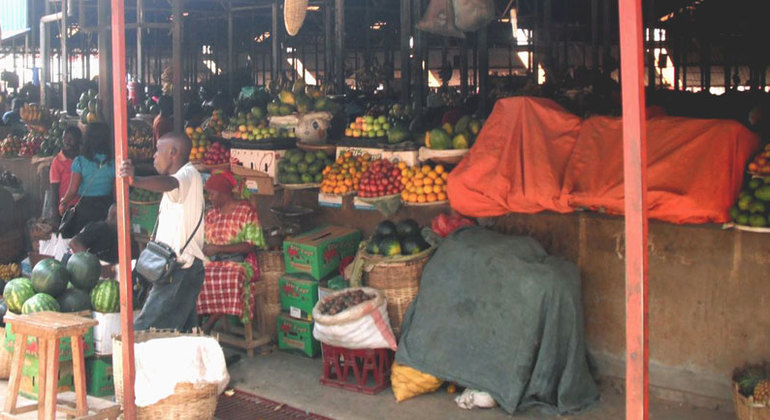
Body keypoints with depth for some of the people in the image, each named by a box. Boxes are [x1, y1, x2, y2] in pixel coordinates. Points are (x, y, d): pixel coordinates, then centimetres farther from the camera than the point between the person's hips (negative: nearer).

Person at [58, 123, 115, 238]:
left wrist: (63, 203, 9)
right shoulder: (111, 162, -6)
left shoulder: (80, 161, -11)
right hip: (106, 206, 2)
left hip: (85, 208, -2)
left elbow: (72, 191, -9)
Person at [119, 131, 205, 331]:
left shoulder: (189, 174, -13)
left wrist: (135, 180, -53)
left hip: (180, 271, -11)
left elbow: (168, 184, -35)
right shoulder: (182, 177, 20)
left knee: (144, 331, -14)